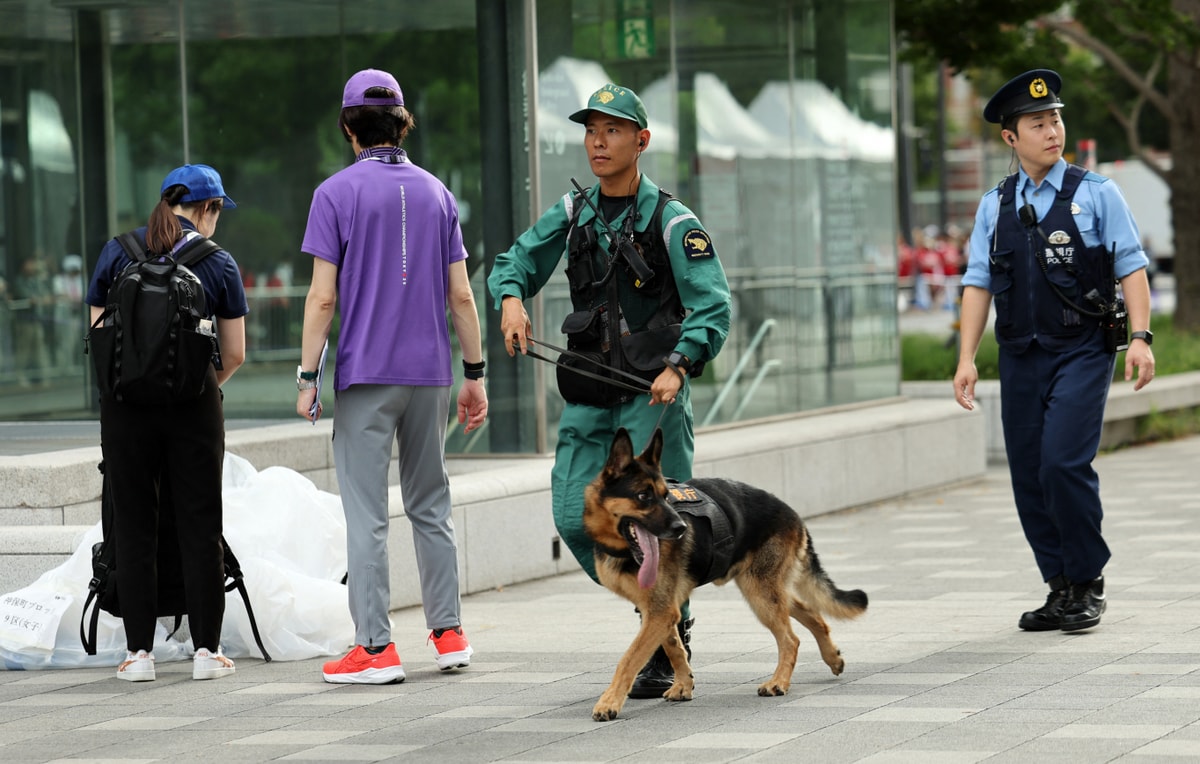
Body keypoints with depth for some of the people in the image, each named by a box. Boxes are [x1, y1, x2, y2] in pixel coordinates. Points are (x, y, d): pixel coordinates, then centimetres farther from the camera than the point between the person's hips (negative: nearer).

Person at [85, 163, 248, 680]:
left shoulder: (117, 253, 3)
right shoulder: (218, 264, 0)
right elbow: (234, 354, 3)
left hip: (126, 403, 1)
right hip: (193, 406, -1)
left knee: (134, 528, 7)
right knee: (199, 527, 6)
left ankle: (139, 652, 6)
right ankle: (206, 651, 6)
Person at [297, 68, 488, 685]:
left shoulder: (337, 193, -5)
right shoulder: (436, 192, 8)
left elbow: (323, 297, -9)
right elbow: (460, 295, 7)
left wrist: (306, 376, -5)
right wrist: (475, 372, 13)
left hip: (365, 374, -5)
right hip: (430, 375, 5)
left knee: (367, 513, -2)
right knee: (430, 505, 14)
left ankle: (376, 647, -4)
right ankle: (448, 634, 15)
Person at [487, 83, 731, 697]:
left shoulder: (671, 221, -6)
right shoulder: (572, 214, 9)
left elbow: (713, 306, -12)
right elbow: (515, 262, 12)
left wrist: (679, 366, -28)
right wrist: (511, 299, -12)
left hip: (653, 394, -5)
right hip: (588, 397, 5)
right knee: (576, 519, -2)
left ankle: (668, 651, 8)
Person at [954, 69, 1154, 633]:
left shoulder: (1095, 195, 1)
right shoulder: (995, 206, 10)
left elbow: (1131, 268, -1)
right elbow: (978, 282, 8)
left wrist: (1140, 338, -11)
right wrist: (967, 358, -1)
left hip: (1082, 352, -4)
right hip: (1021, 355, 4)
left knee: (1063, 464, -16)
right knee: (1029, 477, 4)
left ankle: (1089, 585, -1)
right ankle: (1060, 588, 16)